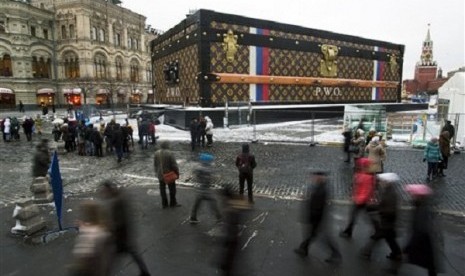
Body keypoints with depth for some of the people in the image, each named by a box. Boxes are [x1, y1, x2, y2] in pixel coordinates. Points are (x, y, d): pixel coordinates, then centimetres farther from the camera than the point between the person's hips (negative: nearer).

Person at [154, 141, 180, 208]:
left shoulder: (156, 153, -4)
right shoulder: (170, 153, -19)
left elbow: (155, 164, 3)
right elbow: (174, 165, -18)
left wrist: (157, 172, 16)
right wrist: (177, 173, -6)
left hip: (160, 174, 5)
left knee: (162, 188, 13)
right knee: (172, 188, 10)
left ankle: (164, 204, 18)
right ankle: (173, 203, 19)